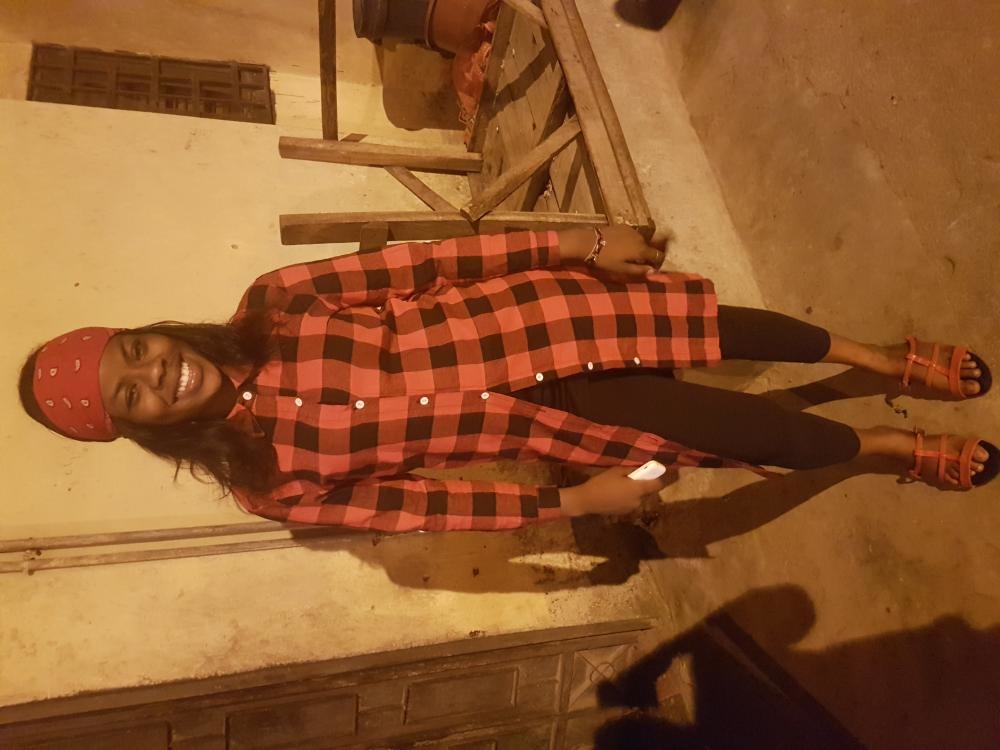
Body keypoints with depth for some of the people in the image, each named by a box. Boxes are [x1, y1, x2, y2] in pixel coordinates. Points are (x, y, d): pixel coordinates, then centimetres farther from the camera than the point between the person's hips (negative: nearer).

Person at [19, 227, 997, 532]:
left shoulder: (272, 303, -6)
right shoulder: (273, 481, -9)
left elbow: (419, 262, -8)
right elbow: (415, 507, -9)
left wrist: (574, 243, -12)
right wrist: (571, 504, -14)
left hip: (514, 321, 3)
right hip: (533, 414, -2)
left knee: (713, 324, 1)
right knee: (748, 431, -2)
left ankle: (886, 360, 31)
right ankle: (900, 446, 27)